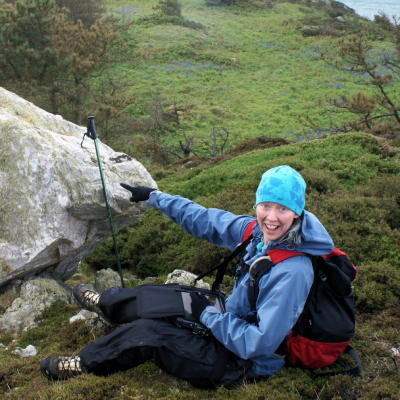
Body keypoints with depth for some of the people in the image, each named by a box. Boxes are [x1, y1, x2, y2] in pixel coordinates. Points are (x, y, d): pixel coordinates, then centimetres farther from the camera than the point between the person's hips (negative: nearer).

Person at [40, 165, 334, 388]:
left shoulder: (292, 272, -32)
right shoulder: (259, 231, -10)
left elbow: (260, 343, -31)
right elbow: (205, 220, 3)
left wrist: (207, 313, -21)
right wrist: (154, 196, 9)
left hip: (243, 366, -7)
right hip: (233, 319, 7)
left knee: (147, 332, -10)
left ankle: (83, 366, 14)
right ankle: (104, 304, 44)